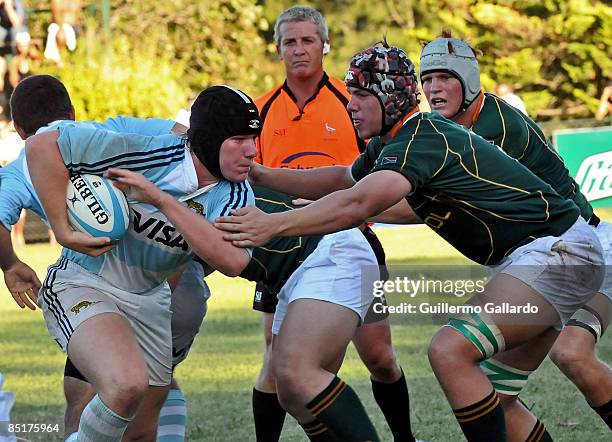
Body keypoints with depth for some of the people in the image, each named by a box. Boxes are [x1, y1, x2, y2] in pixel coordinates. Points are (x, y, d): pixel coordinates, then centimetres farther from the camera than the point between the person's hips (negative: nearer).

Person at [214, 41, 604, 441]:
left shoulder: (420, 139, -20)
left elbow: (358, 203, -34)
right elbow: (344, 180, 28)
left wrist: (274, 224, -36)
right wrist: (262, 175, 20)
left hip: (559, 250, -11)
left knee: (450, 351, -24)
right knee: (488, 393, 16)